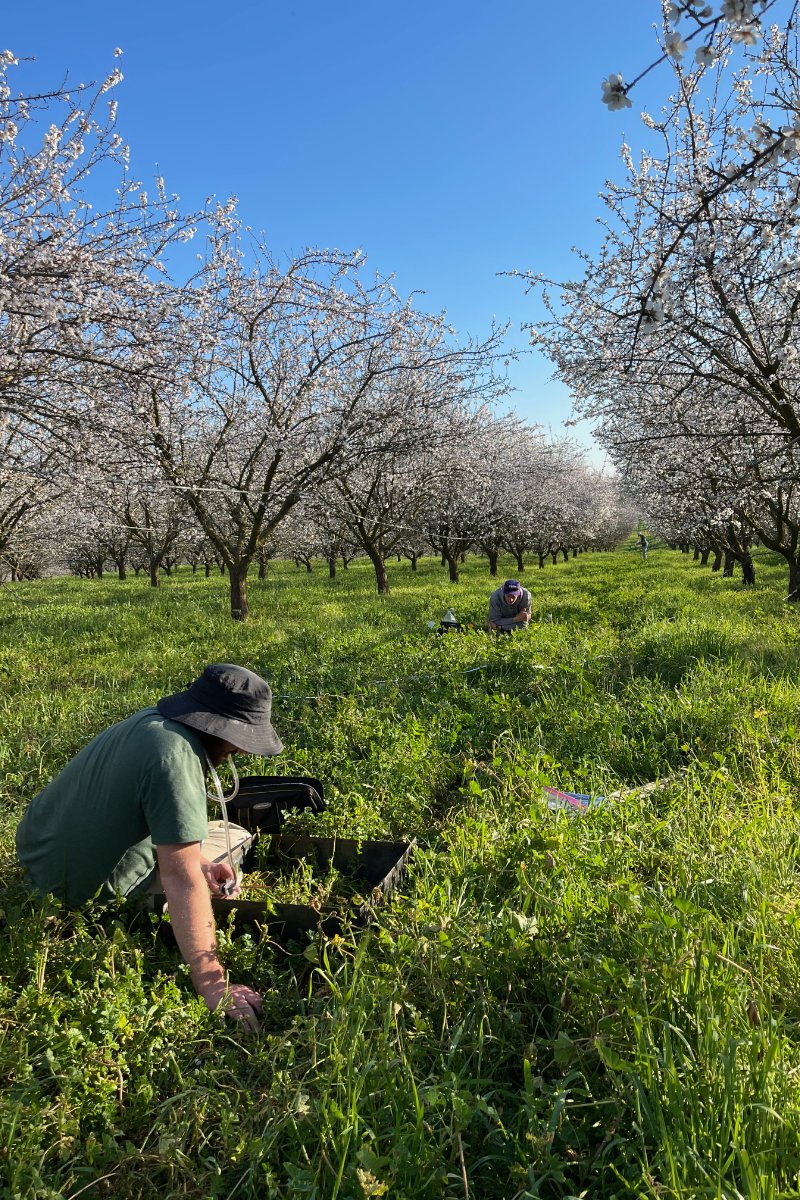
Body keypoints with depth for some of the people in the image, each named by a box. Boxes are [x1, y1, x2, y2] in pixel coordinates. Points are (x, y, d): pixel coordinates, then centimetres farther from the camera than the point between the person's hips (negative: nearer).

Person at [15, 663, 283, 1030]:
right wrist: (210, 983, -33)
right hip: (83, 892, -8)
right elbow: (181, 878, -36)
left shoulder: (151, 720, -6)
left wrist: (197, 862, -2)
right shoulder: (174, 755, -33)